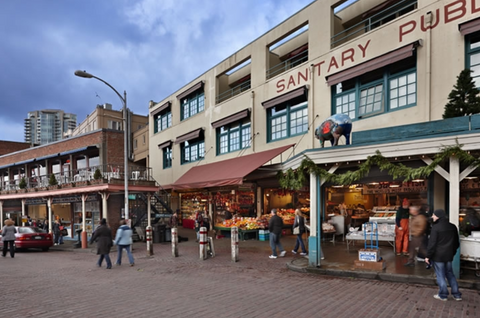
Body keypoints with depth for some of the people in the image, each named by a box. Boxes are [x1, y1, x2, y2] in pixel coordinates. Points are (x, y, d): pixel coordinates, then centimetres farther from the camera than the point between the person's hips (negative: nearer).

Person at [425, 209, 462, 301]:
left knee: (440, 275, 4)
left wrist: (428, 256, -11)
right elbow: (456, 242, 15)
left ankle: (443, 295, 12)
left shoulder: (436, 227, -17)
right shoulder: (452, 227, 4)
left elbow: (432, 243, -17)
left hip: (438, 256, -6)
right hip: (449, 256, 6)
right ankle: (457, 295, 22)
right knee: (450, 274, 18)